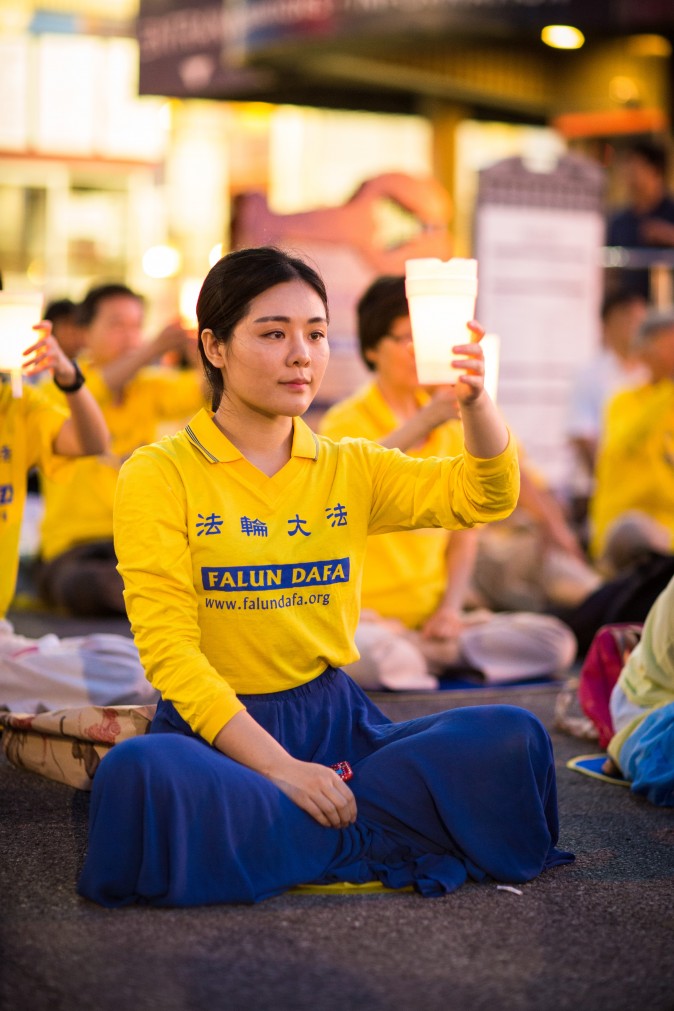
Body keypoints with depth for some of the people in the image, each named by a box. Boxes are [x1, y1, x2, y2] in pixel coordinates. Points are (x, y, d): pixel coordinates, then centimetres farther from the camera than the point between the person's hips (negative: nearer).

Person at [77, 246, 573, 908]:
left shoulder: (350, 469, 11)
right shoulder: (160, 475, -3)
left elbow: (483, 497, -3)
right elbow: (168, 649, -10)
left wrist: (473, 400, -24)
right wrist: (279, 767, -21)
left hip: (335, 718, 4)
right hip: (215, 727, -3)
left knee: (513, 738, -18)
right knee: (139, 776, -38)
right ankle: (375, 841, -18)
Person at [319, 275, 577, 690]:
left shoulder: (450, 425, 13)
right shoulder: (348, 419, -3)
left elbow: (465, 530, 15)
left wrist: (452, 606, -1)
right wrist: (422, 425, -37)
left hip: (433, 614, 4)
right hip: (364, 613, -4)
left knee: (555, 642, -18)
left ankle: (405, 652, -10)